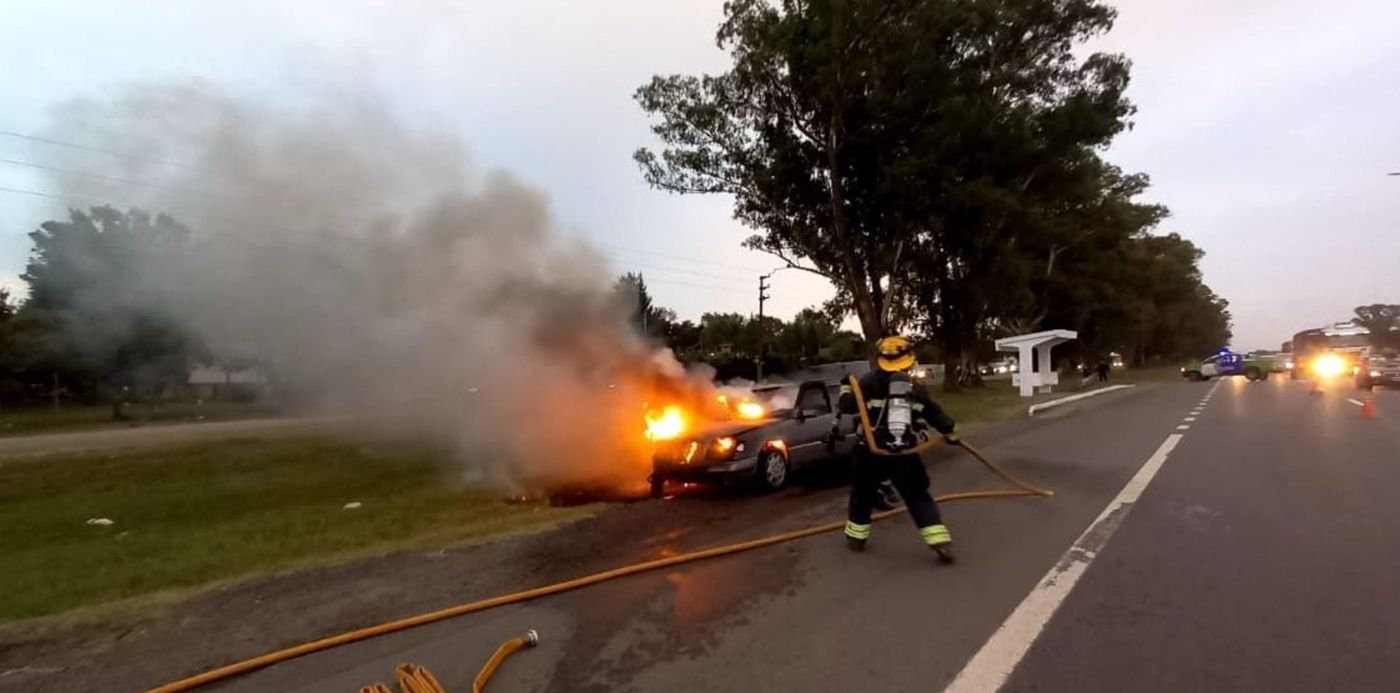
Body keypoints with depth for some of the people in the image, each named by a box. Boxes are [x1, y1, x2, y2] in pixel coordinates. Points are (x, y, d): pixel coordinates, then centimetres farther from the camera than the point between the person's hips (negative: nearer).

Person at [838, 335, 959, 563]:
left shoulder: (870, 381, -4)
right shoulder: (914, 387, 8)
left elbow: (847, 406, -4)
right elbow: (935, 413, 17)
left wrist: (846, 389, 17)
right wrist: (952, 433, 32)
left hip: (872, 451, -1)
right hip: (905, 453, 2)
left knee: (863, 493, 17)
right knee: (918, 495, 11)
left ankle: (856, 537, 26)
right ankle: (941, 542, 4)